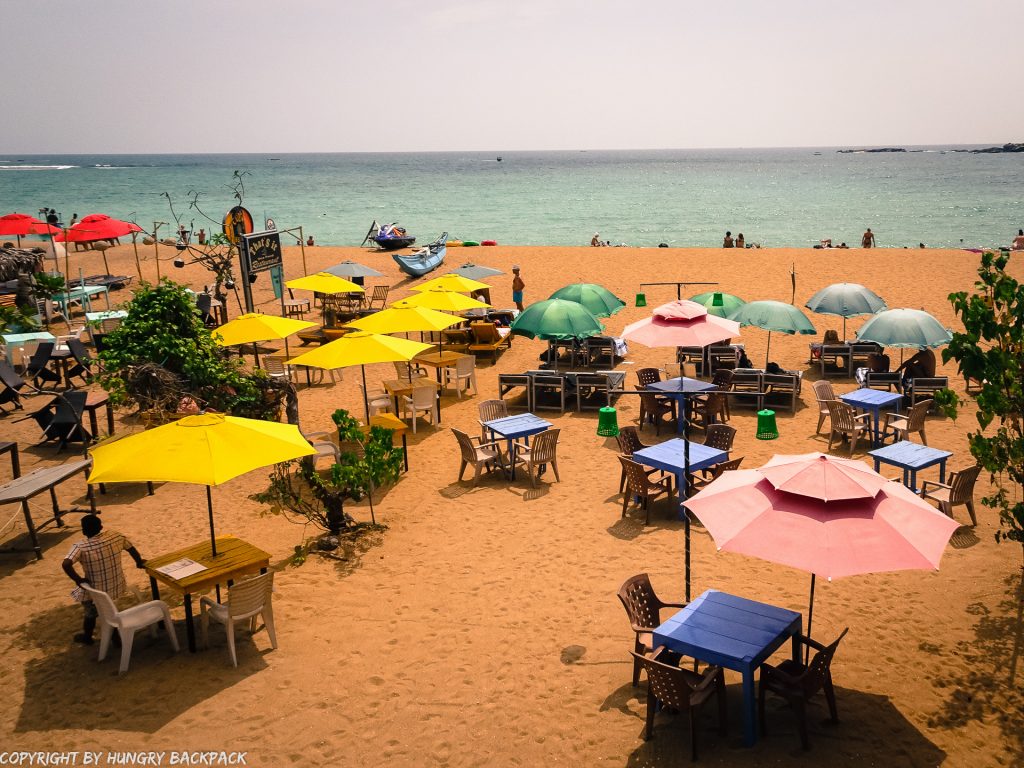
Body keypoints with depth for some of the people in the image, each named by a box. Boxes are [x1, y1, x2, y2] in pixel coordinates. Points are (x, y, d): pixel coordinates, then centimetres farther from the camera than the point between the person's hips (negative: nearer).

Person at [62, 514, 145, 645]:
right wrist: (139, 562, 23)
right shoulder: (115, 536, -11)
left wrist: (78, 580, -21)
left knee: (90, 613, 28)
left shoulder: (80, 547, -23)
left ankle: (87, 638, 52)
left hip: (96, 592, -4)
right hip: (116, 587, 4)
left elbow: (65, 564, -36)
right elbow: (132, 549, 5)